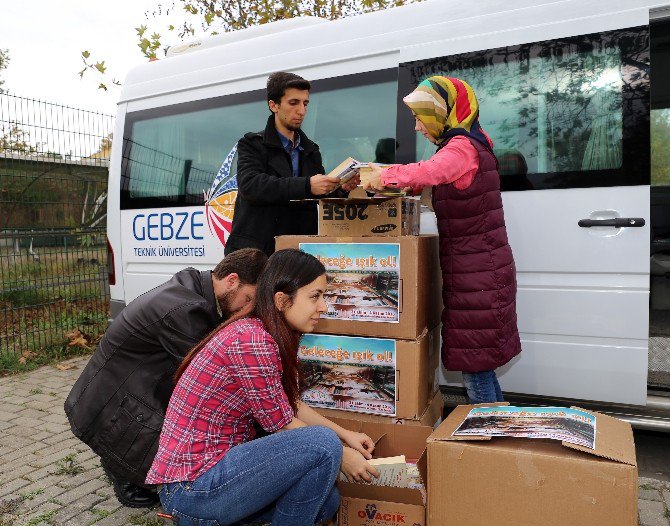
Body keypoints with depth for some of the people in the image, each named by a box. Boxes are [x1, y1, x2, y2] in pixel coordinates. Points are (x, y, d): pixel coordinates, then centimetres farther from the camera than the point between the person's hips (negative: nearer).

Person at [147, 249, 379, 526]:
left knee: (326, 500, 11)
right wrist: (340, 455, -3)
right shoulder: (252, 341, -24)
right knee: (323, 444, -20)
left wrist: (344, 433, 9)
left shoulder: (261, 334, 6)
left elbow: (291, 405, 15)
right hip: (193, 486, -9)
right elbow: (282, 424, -15)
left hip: (214, 463, 10)